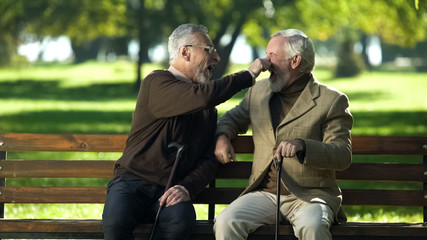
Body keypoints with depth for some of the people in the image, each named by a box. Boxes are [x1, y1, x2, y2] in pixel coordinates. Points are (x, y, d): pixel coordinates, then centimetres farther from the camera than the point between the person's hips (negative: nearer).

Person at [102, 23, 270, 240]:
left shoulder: (208, 109, 18)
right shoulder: (157, 82, -4)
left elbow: (209, 159, 12)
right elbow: (203, 96, -22)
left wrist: (186, 188, -10)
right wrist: (249, 75, -10)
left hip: (171, 191, 4)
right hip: (132, 181, -4)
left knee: (181, 221, -32)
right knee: (116, 221, -36)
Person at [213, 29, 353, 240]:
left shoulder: (331, 101, -2)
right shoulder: (259, 90, 15)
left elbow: (343, 156, -9)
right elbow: (235, 117, 34)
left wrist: (301, 145, -26)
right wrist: (222, 136, 9)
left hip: (309, 196, -4)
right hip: (264, 194, 4)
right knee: (226, 222, -25)